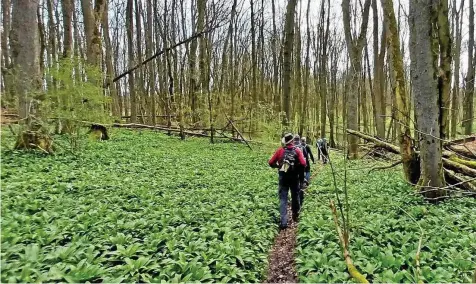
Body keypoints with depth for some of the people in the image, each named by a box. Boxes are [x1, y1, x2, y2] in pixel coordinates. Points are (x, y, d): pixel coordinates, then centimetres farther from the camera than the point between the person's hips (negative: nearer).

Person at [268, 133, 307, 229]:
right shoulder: (297, 150, -5)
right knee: (295, 196, 20)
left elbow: (271, 163, -5)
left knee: (283, 199, 2)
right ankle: (295, 215, 39)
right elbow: (303, 164, -15)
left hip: (283, 177, 0)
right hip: (294, 177, 0)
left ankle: (283, 222, -6)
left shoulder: (280, 150, -4)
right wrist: (296, 166, 5)